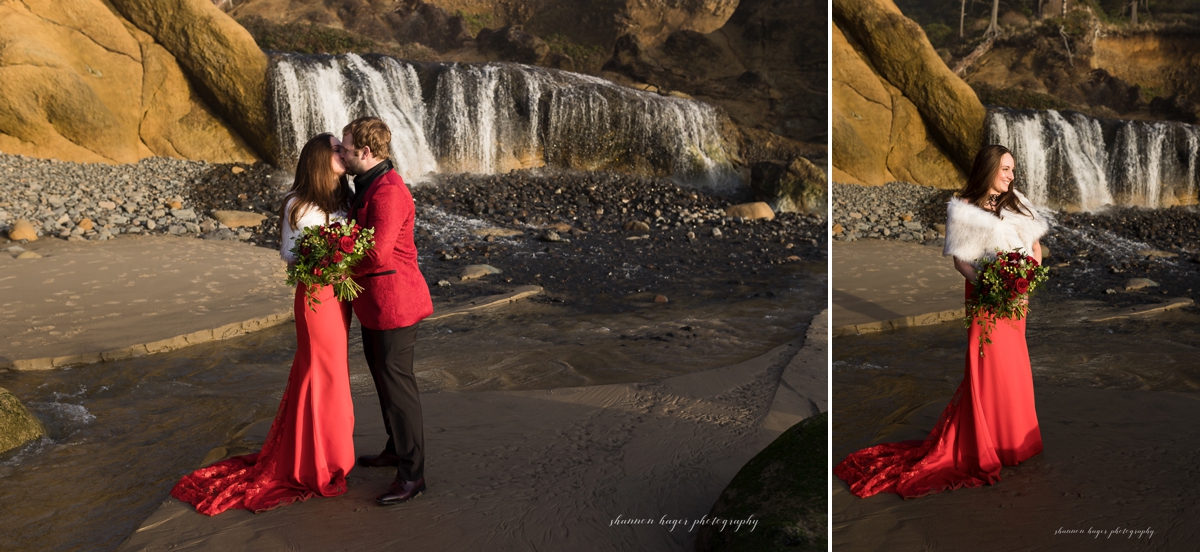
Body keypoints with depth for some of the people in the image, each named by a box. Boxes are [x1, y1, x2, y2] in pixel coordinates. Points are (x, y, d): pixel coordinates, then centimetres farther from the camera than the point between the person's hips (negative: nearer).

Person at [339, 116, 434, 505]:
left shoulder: (387, 192, -22)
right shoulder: (370, 186, 12)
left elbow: (377, 254, -27)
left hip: (393, 300, -11)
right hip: (375, 300, 11)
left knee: (396, 382, -5)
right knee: (382, 375, 21)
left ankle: (412, 474, 5)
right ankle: (396, 449, 37)